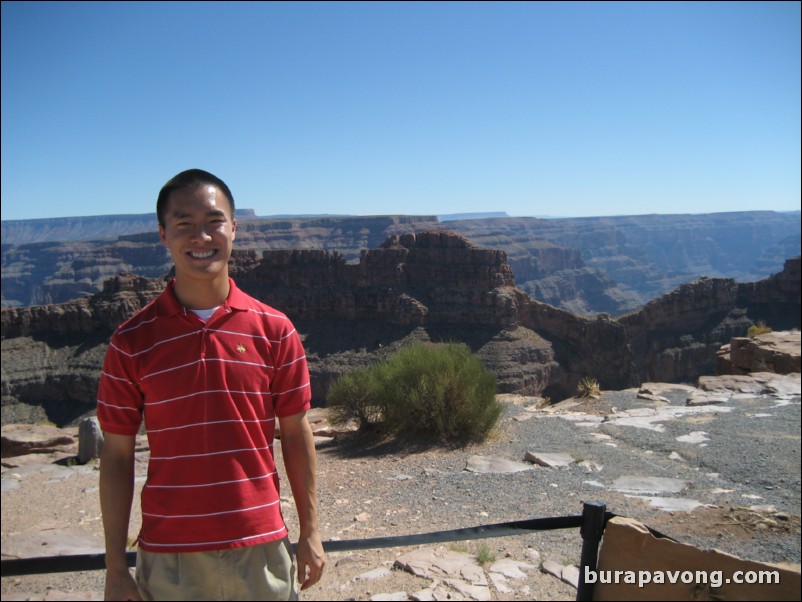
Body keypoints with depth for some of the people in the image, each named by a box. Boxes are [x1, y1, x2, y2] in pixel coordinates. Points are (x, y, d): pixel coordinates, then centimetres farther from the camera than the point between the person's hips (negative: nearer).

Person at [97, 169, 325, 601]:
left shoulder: (274, 330, -4)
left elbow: (296, 435, 2)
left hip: (260, 548, 1)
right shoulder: (132, 341, -5)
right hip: (168, 558, 0)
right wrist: (115, 567, 0)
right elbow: (117, 455, -1)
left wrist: (309, 532, 4)